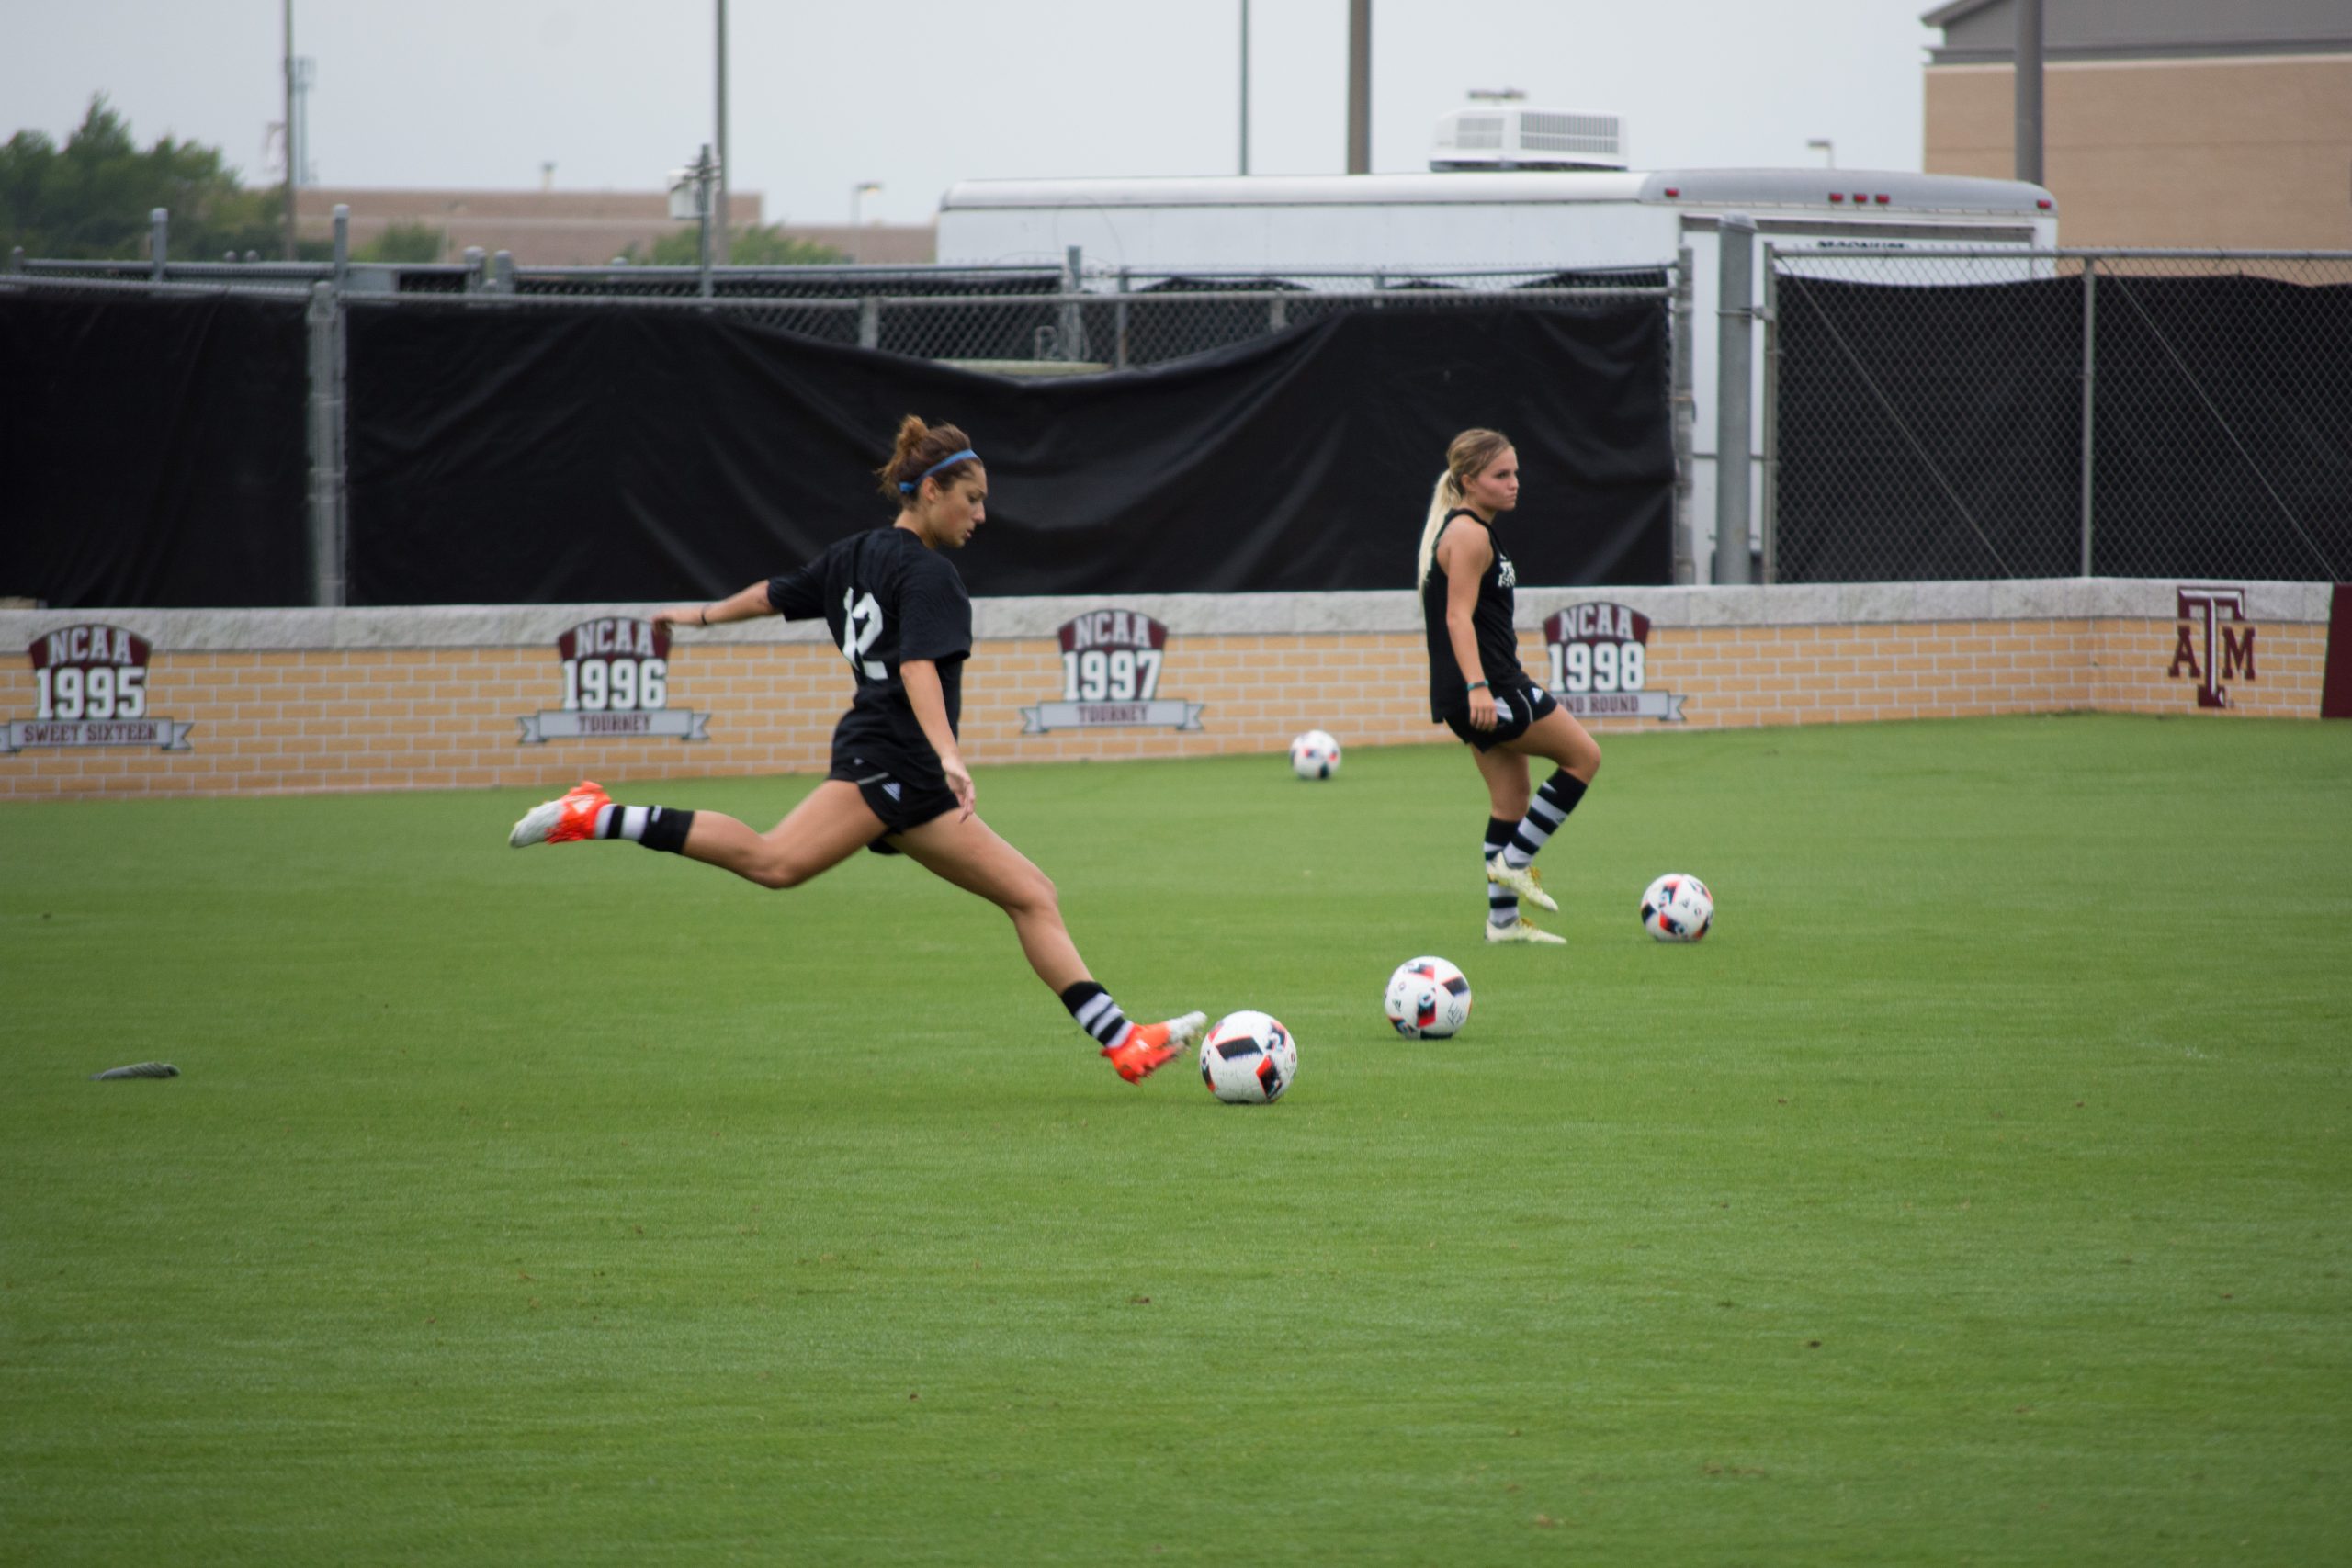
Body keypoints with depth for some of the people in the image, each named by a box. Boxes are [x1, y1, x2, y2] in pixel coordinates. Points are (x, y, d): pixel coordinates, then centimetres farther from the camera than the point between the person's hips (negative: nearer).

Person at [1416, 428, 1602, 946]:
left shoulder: (1469, 530, 18)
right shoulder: (1469, 534, -13)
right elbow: (1458, 616, -22)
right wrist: (1477, 686, -30)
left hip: (1486, 689, 10)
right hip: (1490, 686, -10)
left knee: (1510, 798, 11)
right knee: (1583, 755, -1)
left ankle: (1503, 919, 11)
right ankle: (1514, 860, -1)